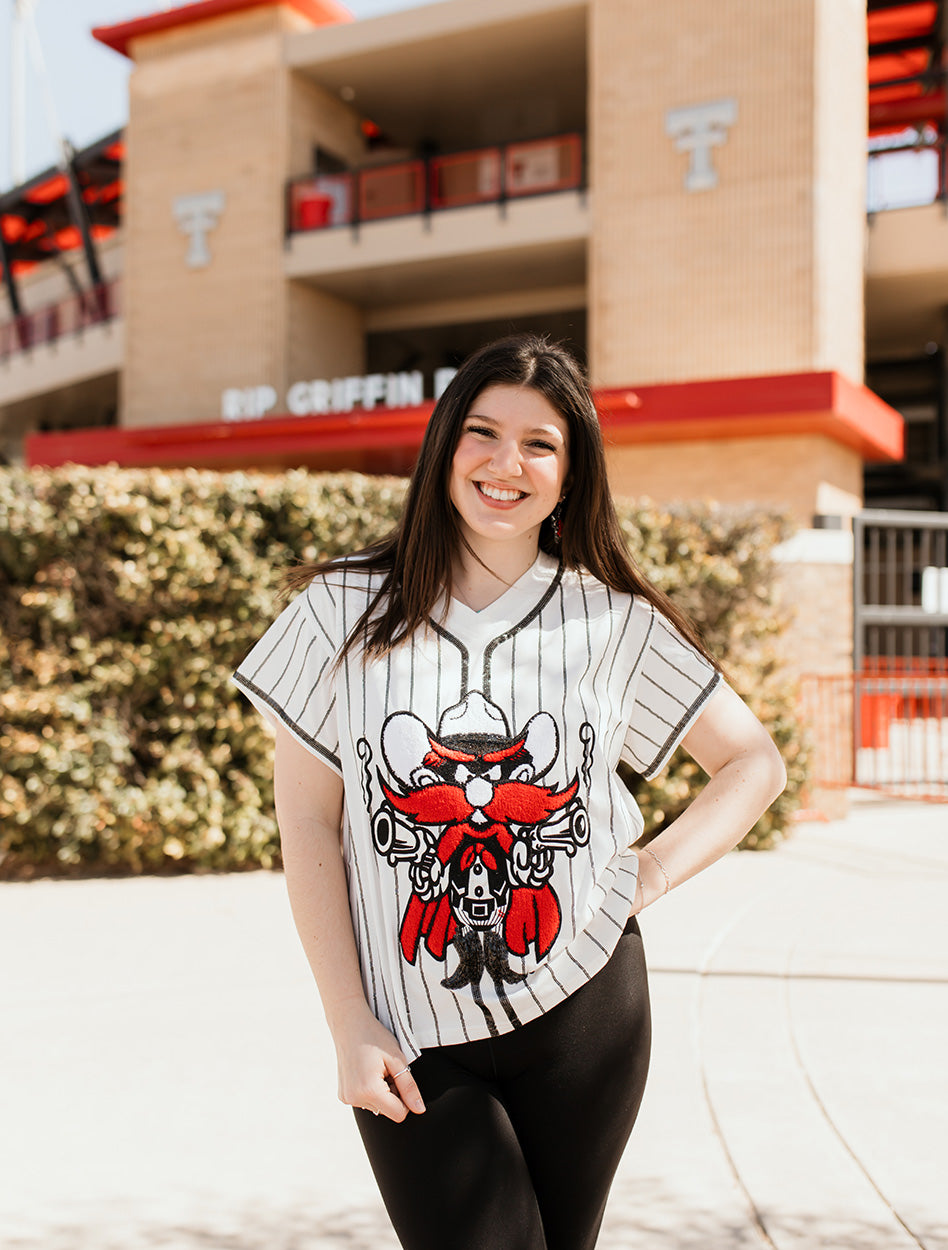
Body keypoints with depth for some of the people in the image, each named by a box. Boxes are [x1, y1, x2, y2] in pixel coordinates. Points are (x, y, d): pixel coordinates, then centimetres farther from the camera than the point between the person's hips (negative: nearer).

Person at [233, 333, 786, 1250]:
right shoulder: (344, 611, -4)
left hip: (583, 1013, 2)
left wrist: (651, 874, -3)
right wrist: (350, 1028, -6)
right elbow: (307, 824, -3)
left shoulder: (616, 622, 0)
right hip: (414, 1039, -1)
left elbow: (755, 763, 10)